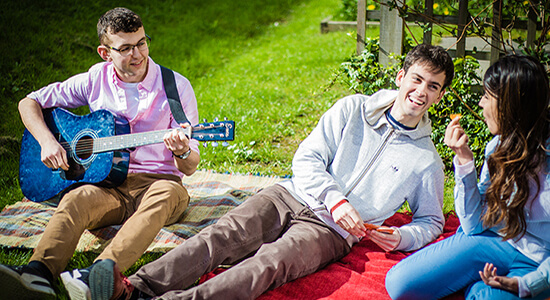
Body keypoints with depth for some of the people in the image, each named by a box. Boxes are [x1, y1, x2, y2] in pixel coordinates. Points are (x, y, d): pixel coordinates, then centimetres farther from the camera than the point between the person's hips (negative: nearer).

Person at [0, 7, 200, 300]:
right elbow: (29, 102, 14)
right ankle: (38, 273, -55)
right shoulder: (96, 79, 6)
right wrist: (47, 141, -5)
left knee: (168, 193, -37)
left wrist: (183, 152, -25)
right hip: (106, 184, 2)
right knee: (78, 198, -33)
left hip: (155, 182, -1)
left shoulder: (176, 87, 1)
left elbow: (189, 167, 1)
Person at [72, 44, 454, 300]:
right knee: (223, 235, -27)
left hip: (331, 231, -2)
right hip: (292, 196, 2)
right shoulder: (352, 109, 9)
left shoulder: (426, 160, 9)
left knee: (270, 262, -33)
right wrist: (335, 199, -14)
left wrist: (400, 238, -4)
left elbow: (431, 220, 18)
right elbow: (306, 159, 3)